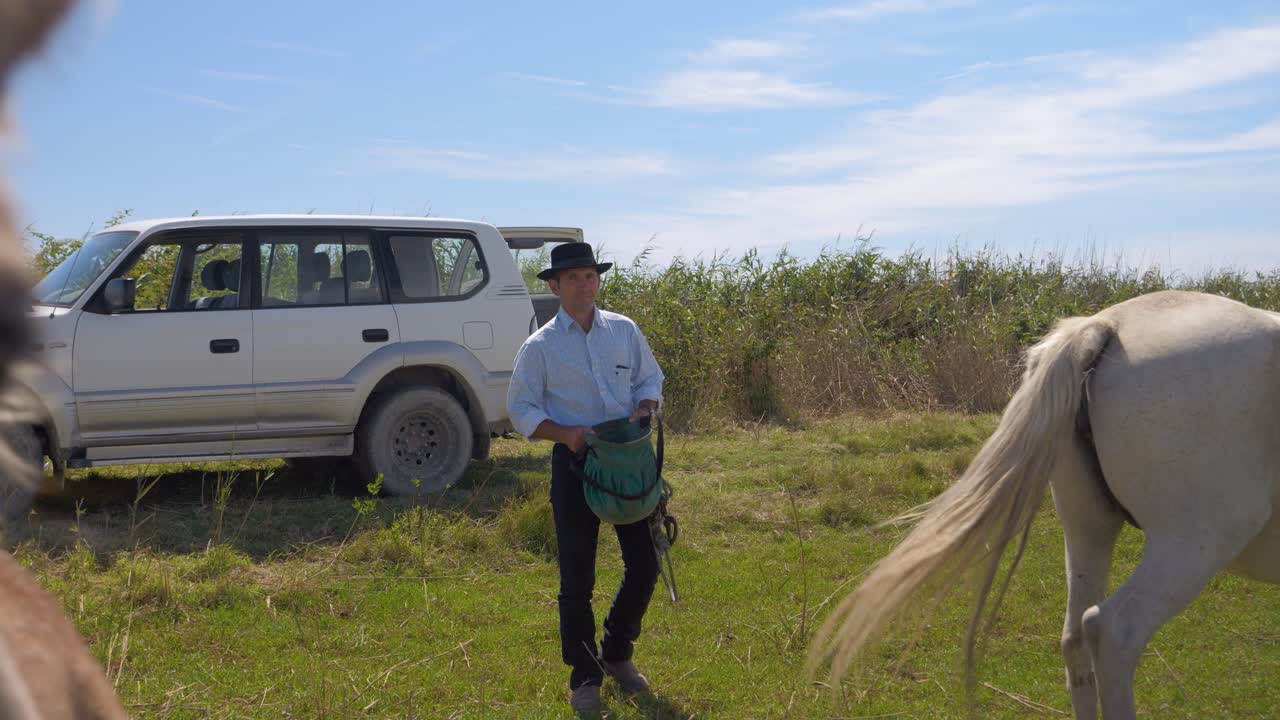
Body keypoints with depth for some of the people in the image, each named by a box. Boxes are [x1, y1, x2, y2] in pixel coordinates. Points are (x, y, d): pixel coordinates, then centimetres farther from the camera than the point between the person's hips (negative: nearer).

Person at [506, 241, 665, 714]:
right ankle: (584, 677, 16)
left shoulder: (625, 331, 6)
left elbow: (650, 379, 15)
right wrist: (565, 433, -17)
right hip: (574, 463, -3)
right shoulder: (540, 347, -3)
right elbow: (521, 410, -2)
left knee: (644, 565, 7)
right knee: (577, 577, 2)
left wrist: (644, 408, -8)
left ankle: (617, 653, 30)